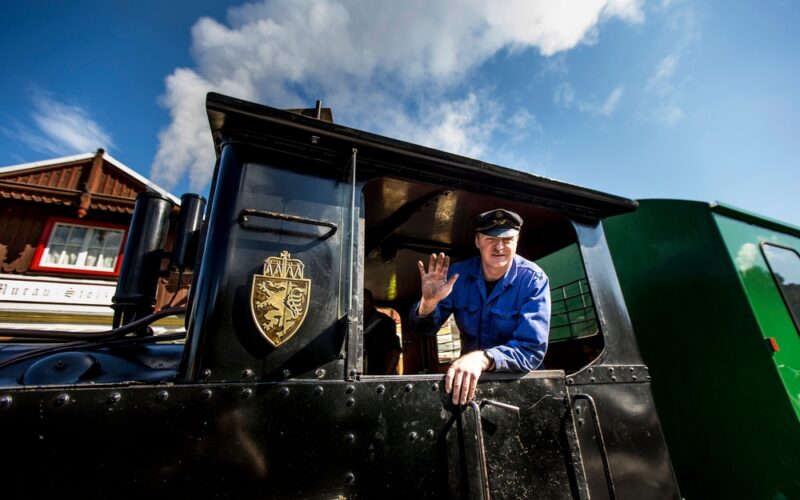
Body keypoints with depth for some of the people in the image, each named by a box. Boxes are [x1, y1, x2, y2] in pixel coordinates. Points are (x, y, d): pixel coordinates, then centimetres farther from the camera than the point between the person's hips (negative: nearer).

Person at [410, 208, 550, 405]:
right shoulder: (458, 273, -7)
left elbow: (532, 349, -23)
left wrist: (483, 358, -39)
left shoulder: (533, 280, -14)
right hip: (466, 375, 2)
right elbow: (425, 329, -4)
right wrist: (429, 302, -25)